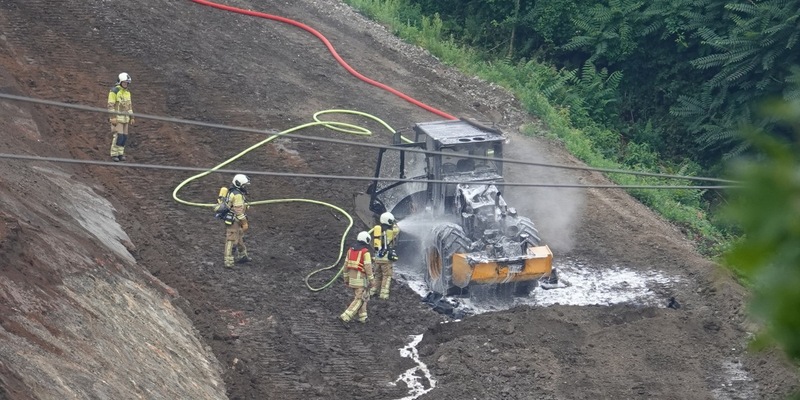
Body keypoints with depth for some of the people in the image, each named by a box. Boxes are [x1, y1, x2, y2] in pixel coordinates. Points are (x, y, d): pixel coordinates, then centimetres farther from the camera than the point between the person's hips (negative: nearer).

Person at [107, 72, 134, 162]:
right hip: (116, 117, -7)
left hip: (124, 118, 7)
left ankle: (120, 154, 13)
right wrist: (113, 118, -23)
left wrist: (131, 117, 13)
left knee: (124, 136, 4)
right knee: (118, 136, -12)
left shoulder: (127, 92, 11)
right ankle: (114, 155, -3)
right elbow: (111, 105, -16)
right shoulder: (114, 91, -14)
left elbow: (129, 105, 16)